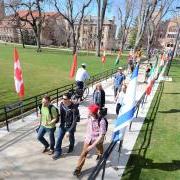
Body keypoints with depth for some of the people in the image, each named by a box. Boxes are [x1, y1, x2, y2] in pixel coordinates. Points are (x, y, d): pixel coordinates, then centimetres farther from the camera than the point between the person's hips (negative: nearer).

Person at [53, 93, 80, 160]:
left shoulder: (74, 108, -29)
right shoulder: (61, 104, -12)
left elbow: (75, 121, -26)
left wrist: (69, 131, -28)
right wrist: (61, 123, 13)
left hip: (70, 126, -3)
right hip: (62, 125, 4)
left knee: (71, 138, 20)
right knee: (59, 139, 5)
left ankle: (71, 147, 51)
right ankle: (58, 152, 27)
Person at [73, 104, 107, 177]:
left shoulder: (101, 121, -32)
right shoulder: (89, 117, -15)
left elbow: (101, 136, -31)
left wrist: (92, 145, -33)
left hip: (98, 140, -3)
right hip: (88, 138, 3)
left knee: (100, 153, 26)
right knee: (83, 153, 2)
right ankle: (78, 169, 15)